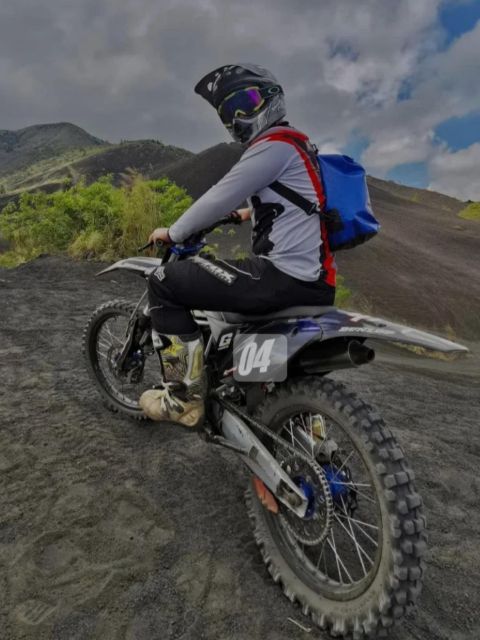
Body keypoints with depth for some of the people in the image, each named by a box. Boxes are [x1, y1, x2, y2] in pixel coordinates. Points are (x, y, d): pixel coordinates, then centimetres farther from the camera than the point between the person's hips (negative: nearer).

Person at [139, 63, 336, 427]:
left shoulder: (274, 144, -8)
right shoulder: (294, 144, 23)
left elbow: (221, 197, -11)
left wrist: (173, 233, 4)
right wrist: (252, 211, 52)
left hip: (284, 276, -11)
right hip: (312, 280, 11)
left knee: (165, 283, -8)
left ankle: (185, 398, -3)